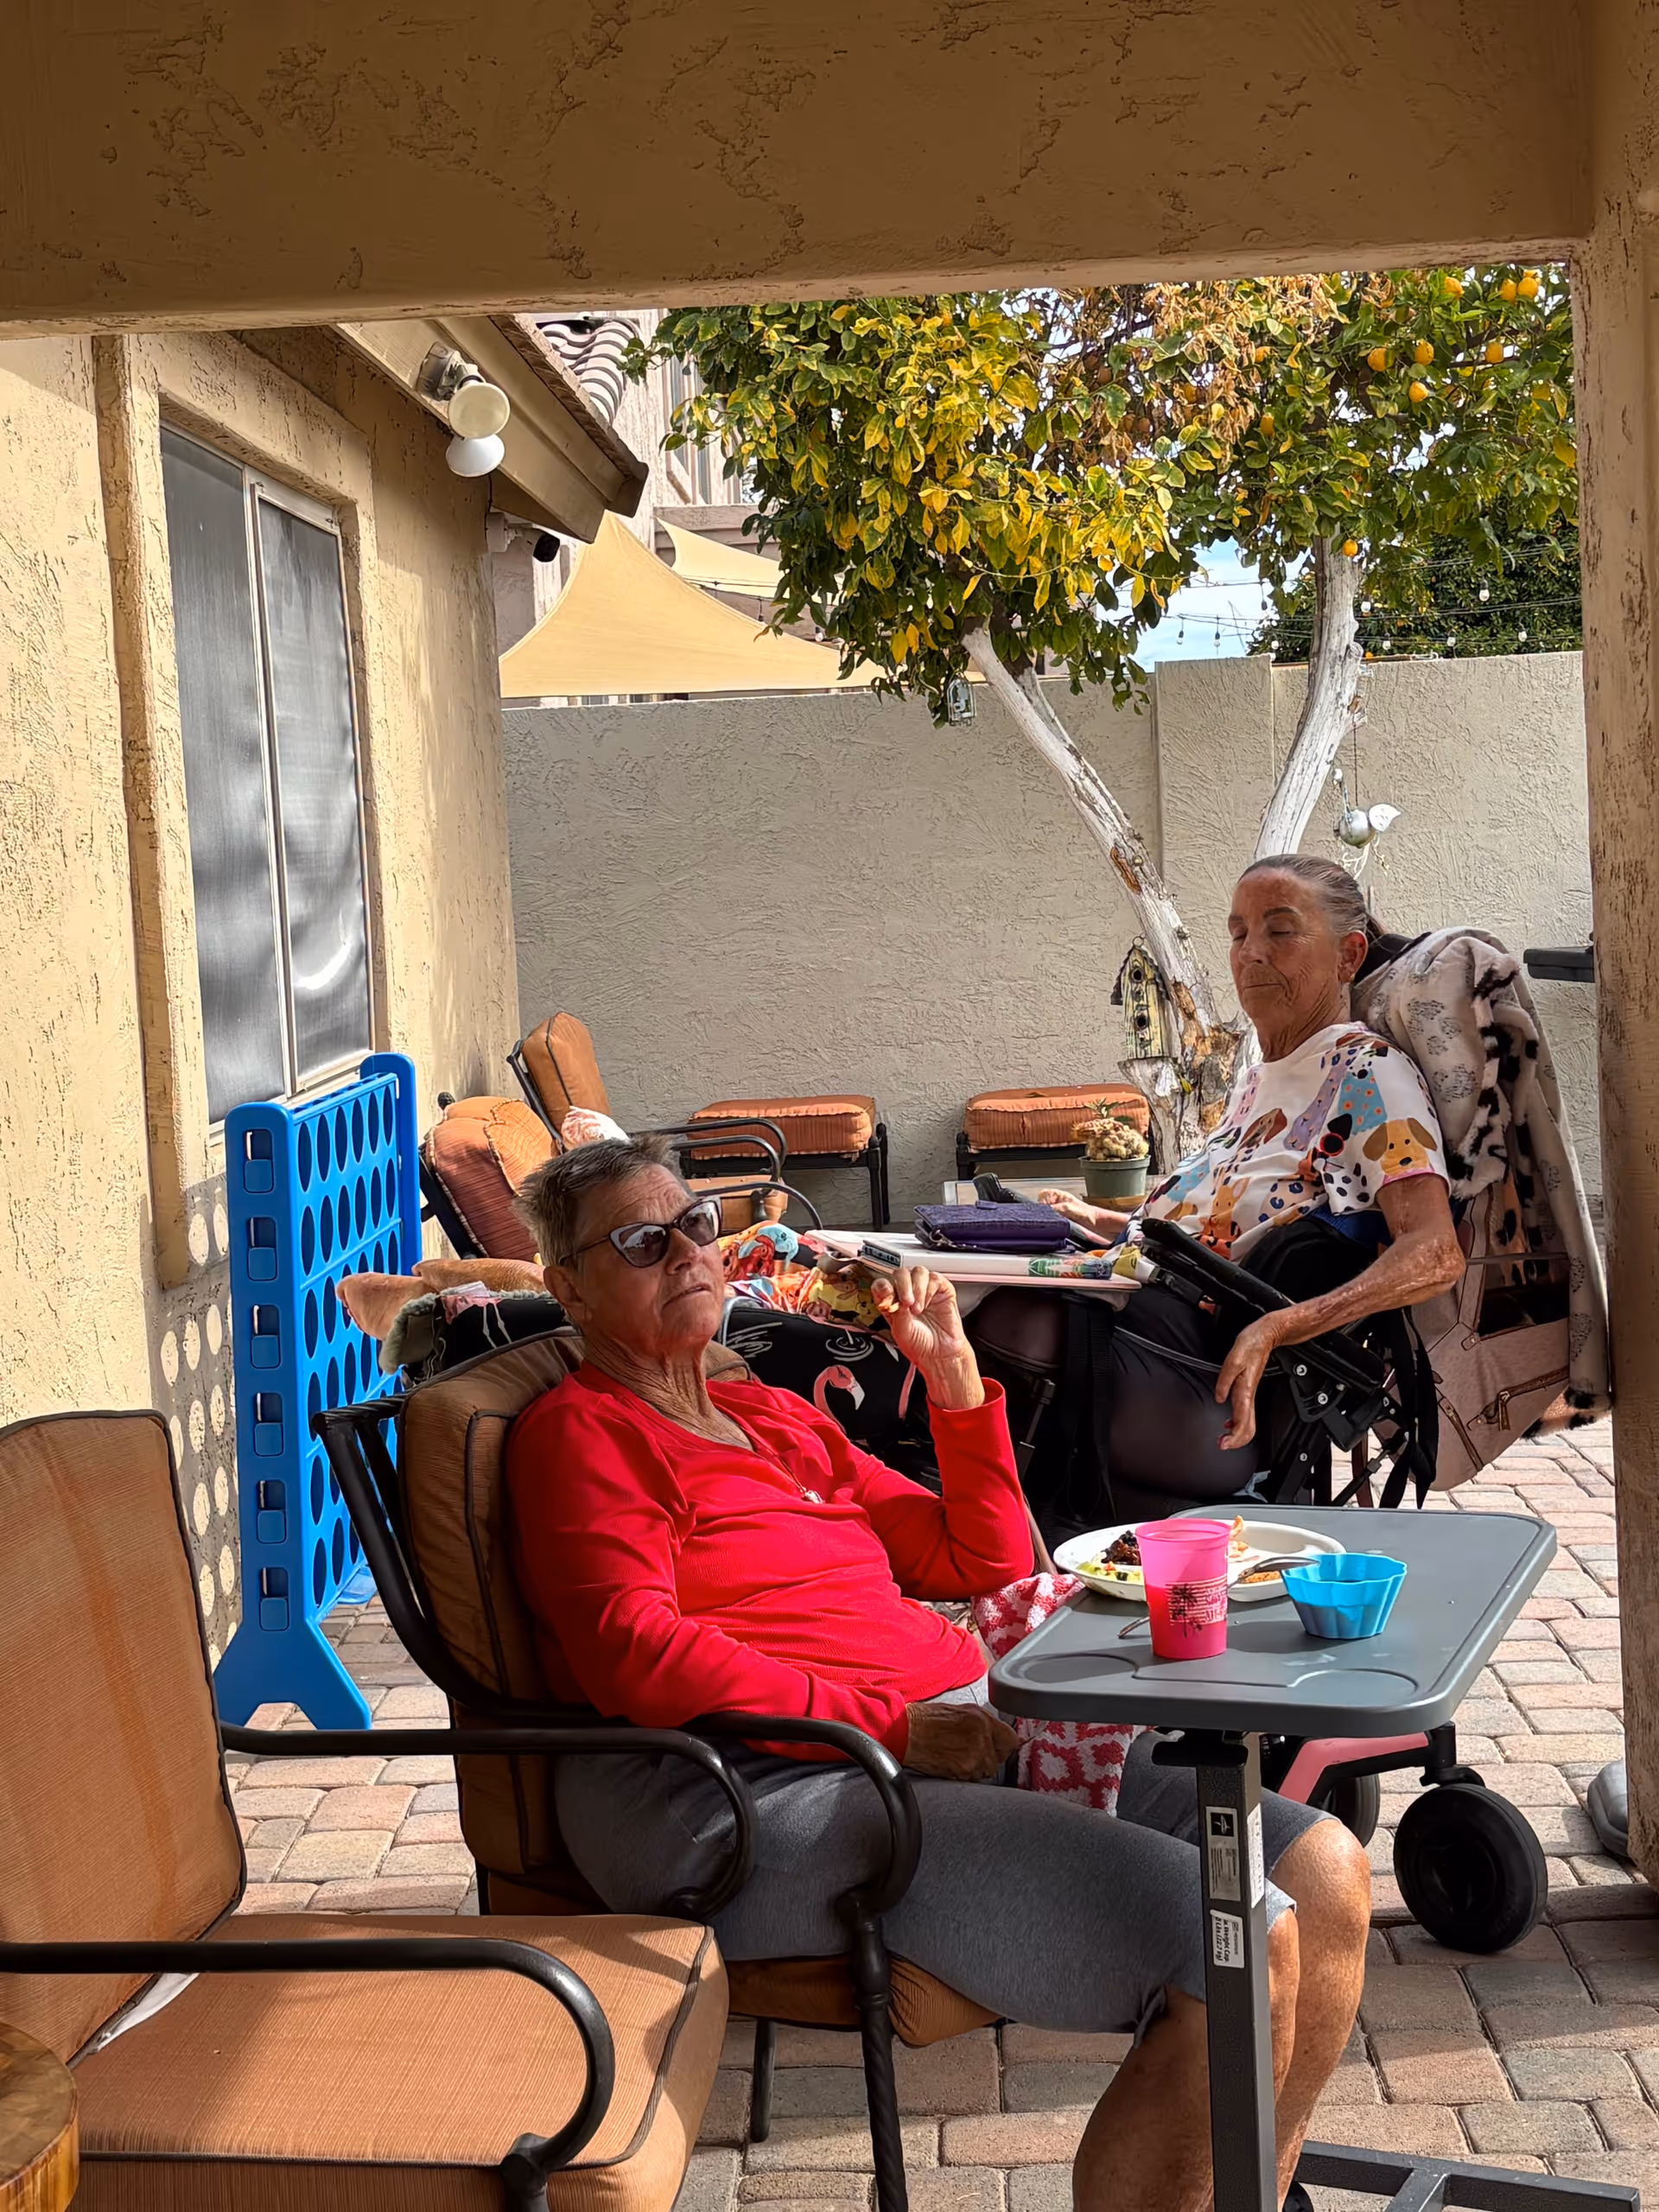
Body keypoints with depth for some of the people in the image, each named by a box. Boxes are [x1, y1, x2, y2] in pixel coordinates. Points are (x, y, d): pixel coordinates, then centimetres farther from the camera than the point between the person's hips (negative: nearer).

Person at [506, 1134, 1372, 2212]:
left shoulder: (779, 1417, 26)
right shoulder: (578, 1431, 3)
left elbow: (987, 1567, 26)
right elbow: (639, 1657, -13)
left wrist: (954, 1371, 16)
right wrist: (888, 1722, -18)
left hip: (956, 1740, 9)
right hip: (765, 1795, -9)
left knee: (1323, 1874, -4)